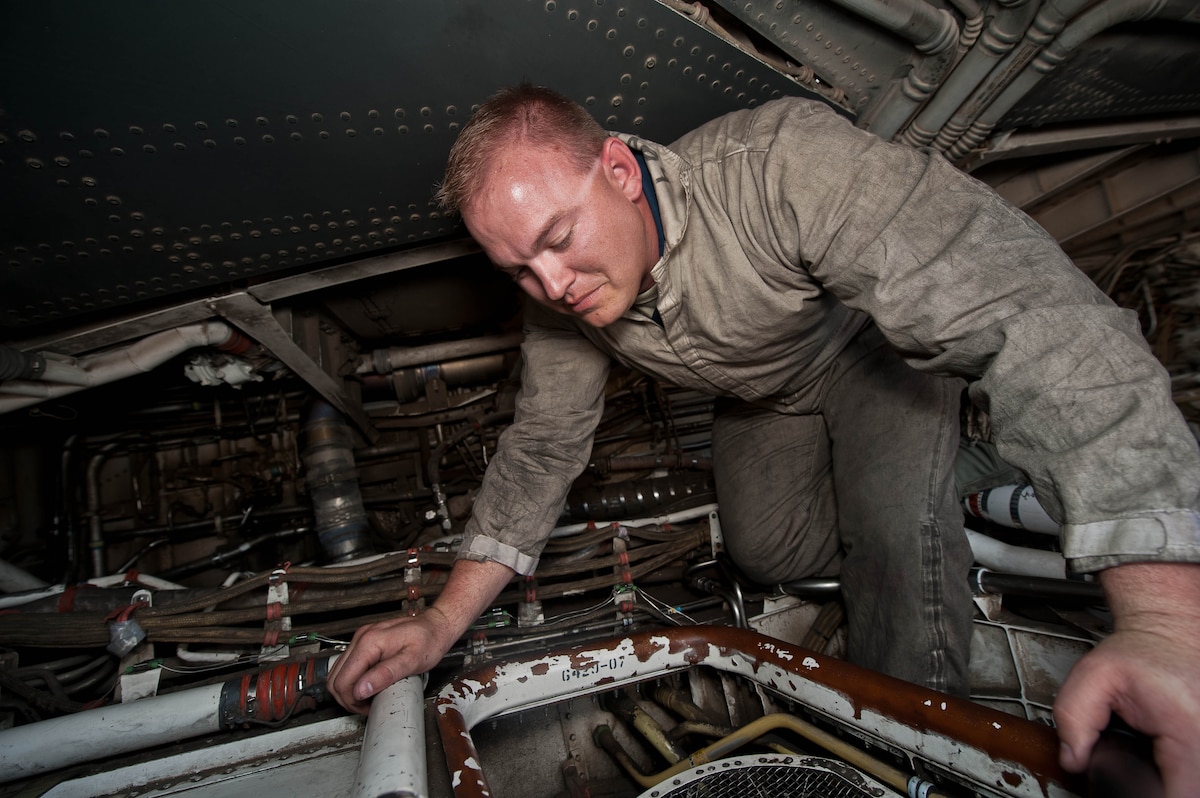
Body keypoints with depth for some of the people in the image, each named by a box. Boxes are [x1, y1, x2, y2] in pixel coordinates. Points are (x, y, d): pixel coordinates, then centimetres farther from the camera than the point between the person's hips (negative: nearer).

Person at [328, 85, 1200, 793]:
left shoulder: (784, 160, -42)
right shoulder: (558, 302, -23)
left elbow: (1028, 310, -47)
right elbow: (542, 445, -13)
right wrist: (442, 622, -19)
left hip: (880, 345, -4)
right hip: (763, 398, 5)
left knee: (894, 527, -23)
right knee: (765, 552, 5)